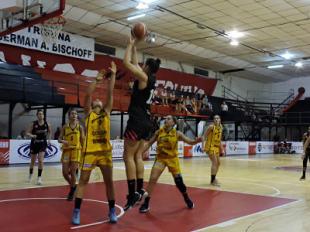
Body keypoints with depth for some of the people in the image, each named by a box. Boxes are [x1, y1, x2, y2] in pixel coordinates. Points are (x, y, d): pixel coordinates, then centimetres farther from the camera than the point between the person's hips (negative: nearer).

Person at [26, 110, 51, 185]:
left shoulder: (47, 124, -6)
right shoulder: (33, 124, -11)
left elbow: (49, 132, 13)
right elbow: (27, 133, -9)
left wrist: (49, 139, 4)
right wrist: (32, 135, -28)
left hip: (43, 144, 0)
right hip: (34, 144, 0)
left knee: (40, 160, -13)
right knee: (33, 161, 14)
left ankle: (39, 178, -5)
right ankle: (30, 175, 38)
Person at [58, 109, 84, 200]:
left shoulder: (80, 127, 2)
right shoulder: (65, 127, 4)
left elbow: (82, 140, 3)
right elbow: (59, 139, 4)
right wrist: (63, 141, -18)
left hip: (76, 150, -2)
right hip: (66, 150, 2)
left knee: (73, 172, -4)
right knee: (65, 173, 0)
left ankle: (72, 191, 13)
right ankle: (73, 186, 27)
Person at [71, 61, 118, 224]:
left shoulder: (106, 112, 12)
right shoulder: (88, 113, 7)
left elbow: (110, 93, 5)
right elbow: (88, 95, -7)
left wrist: (113, 75, -1)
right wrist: (97, 79, -14)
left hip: (105, 151, 2)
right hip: (89, 151, -2)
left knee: (109, 181, 4)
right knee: (83, 181, 3)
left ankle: (112, 211, 14)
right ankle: (76, 212, 11)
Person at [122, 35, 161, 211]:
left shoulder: (144, 77, -9)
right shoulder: (152, 79, 13)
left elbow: (127, 63, -8)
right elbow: (134, 64, 26)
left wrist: (131, 44, 4)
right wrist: (134, 47, 27)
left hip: (137, 121, -9)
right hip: (147, 122, 9)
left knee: (128, 156, -6)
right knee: (137, 156, 12)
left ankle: (133, 193, -9)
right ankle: (139, 189, 13)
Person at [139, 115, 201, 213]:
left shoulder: (177, 133, -7)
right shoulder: (159, 132, -3)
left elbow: (190, 142, -10)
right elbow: (149, 143, 5)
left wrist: (196, 141, -32)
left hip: (172, 159, -1)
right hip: (160, 158, 1)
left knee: (179, 181, 2)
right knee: (152, 179, -11)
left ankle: (187, 199, 30)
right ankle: (146, 203, 1)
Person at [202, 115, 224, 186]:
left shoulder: (221, 127, 7)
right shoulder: (211, 126, -14)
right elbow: (204, 136, -15)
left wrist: (221, 148, 18)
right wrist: (203, 146, -24)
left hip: (216, 147, 8)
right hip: (210, 147, -8)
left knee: (218, 163, 14)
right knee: (214, 162, -15)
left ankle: (213, 178, 28)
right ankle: (212, 180, -9)